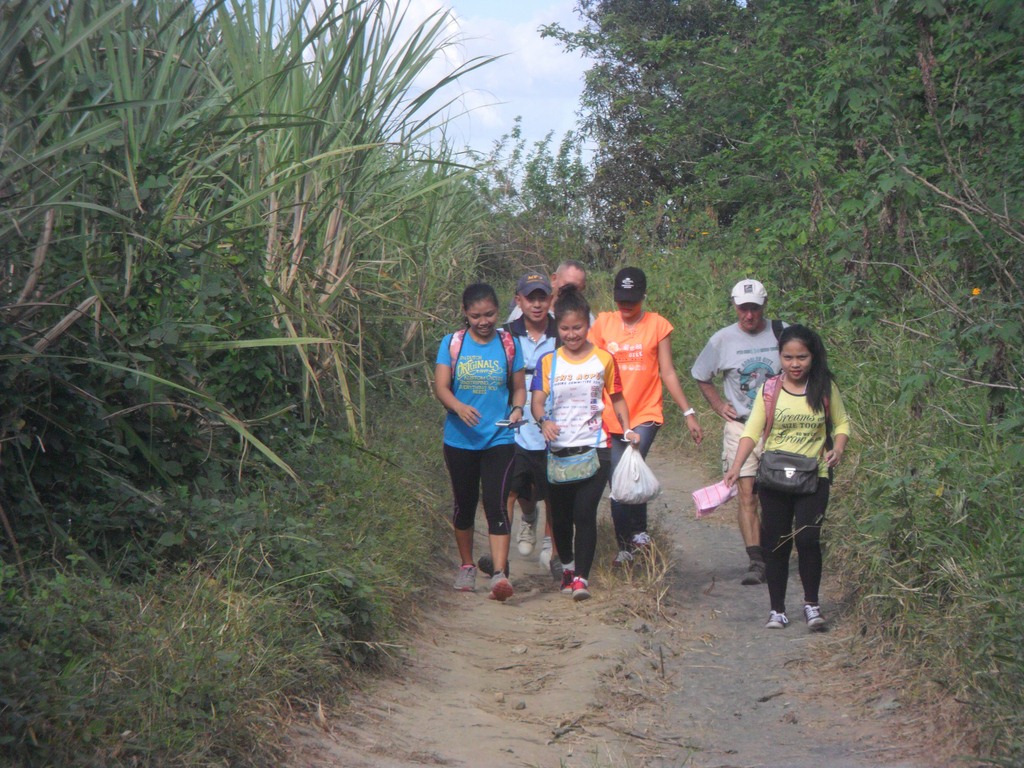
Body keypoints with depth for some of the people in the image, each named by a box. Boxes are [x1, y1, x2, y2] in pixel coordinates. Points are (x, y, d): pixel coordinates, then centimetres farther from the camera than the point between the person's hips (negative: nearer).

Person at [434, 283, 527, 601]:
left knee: (496, 505, -11)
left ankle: (500, 574, -18)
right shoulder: (452, 344, 1)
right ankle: (467, 566, 32)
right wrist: (459, 407, -27)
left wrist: (518, 409, -13)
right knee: (464, 504, 15)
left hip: (499, 440, -1)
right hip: (460, 440, 1)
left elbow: (519, 386, 9)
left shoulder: (508, 344, 3)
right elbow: (440, 386, -7)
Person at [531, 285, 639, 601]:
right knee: (560, 516, 11)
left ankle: (582, 576, -6)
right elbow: (537, 400, -5)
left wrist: (627, 429, -1)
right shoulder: (548, 362, 3)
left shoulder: (604, 359, 3)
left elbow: (617, 398, 13)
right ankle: (567, 566, 35)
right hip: (558, 451, 2)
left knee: (585, 512, -14)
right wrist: (544, 420, -27)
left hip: (594, 448, -2)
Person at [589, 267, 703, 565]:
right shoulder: (603, 323, 5)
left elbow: (667, 373, 6)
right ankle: (624, 549, 17)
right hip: (610, 416, 2)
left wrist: (689, 413, 3)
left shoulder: (658, 325, 2)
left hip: (645, 414, -2)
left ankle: (639, 531, -5)